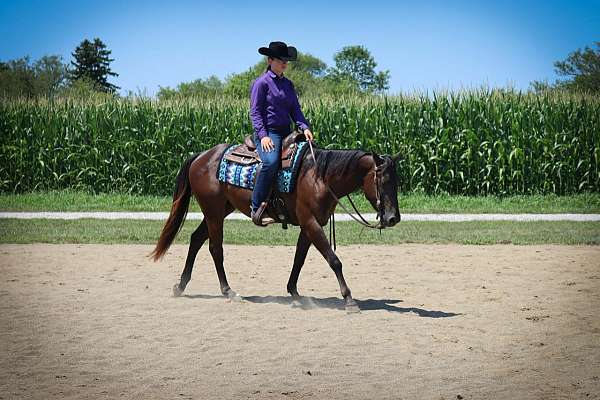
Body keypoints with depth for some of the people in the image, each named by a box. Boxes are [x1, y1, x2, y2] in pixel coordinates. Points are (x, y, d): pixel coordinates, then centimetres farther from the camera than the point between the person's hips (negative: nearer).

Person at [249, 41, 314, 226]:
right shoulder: (262, 82, -2)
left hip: (286, 132, 8)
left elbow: (295, 110, 16)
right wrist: (263, 135, -19)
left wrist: (305, 127, -3)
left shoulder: (288, 84, 19)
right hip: (268, 133, -8)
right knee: (271, 162, -34)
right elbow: (255, 112, -7)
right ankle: (256, 209, -29)